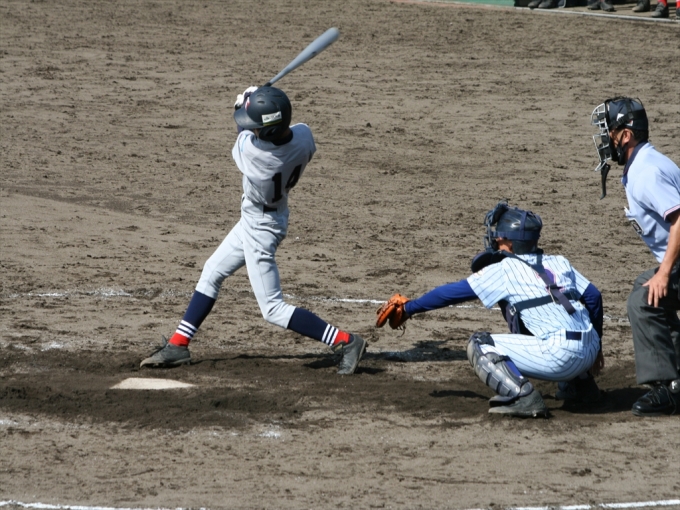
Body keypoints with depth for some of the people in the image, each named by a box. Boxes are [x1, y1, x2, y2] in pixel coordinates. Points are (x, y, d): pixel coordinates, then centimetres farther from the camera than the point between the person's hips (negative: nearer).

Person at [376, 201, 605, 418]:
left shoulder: (504, 270, 4)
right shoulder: (558, 263, 19)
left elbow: (452, 293, 8)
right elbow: (594, 296, 15)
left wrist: (408, 308, 18)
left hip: (559, 358, -7)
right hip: (589, 352, 7)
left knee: (479, 345, 4)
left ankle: (521, 397, -14)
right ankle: (581, 384, 28)